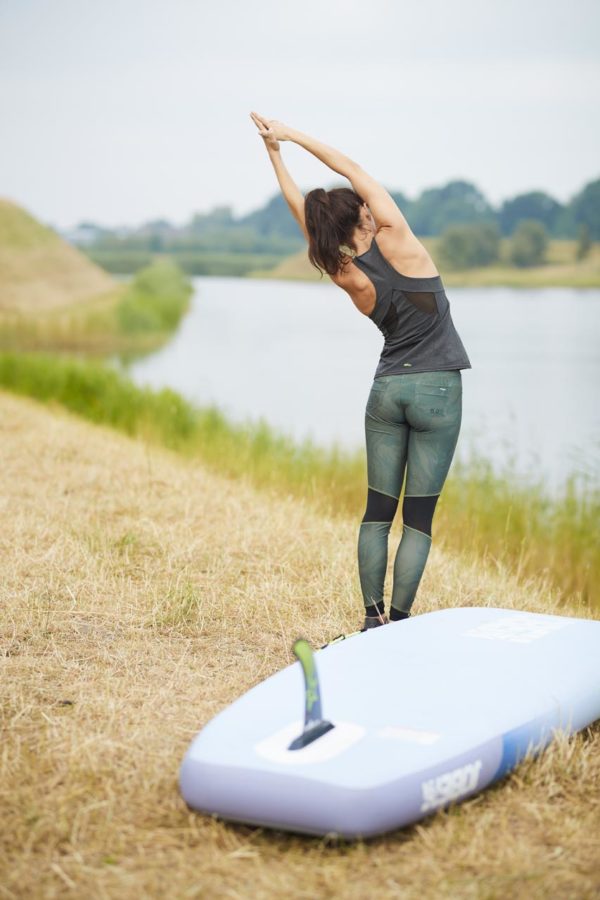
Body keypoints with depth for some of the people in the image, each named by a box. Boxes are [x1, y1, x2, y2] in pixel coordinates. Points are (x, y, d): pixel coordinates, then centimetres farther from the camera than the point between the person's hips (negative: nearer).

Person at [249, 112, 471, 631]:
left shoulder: (347, 278, -2)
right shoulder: (395, 240, -10)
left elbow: (303, 211, 7)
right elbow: (354, 170, -1)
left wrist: (275, 153, 13)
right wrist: (292, 136, 7)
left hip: (387, 390, 4)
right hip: (437, 392, -3)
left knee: (378, 510, 10)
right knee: (419, 516, -1)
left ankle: (373, 619, 9)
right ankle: (400, 622, -1)